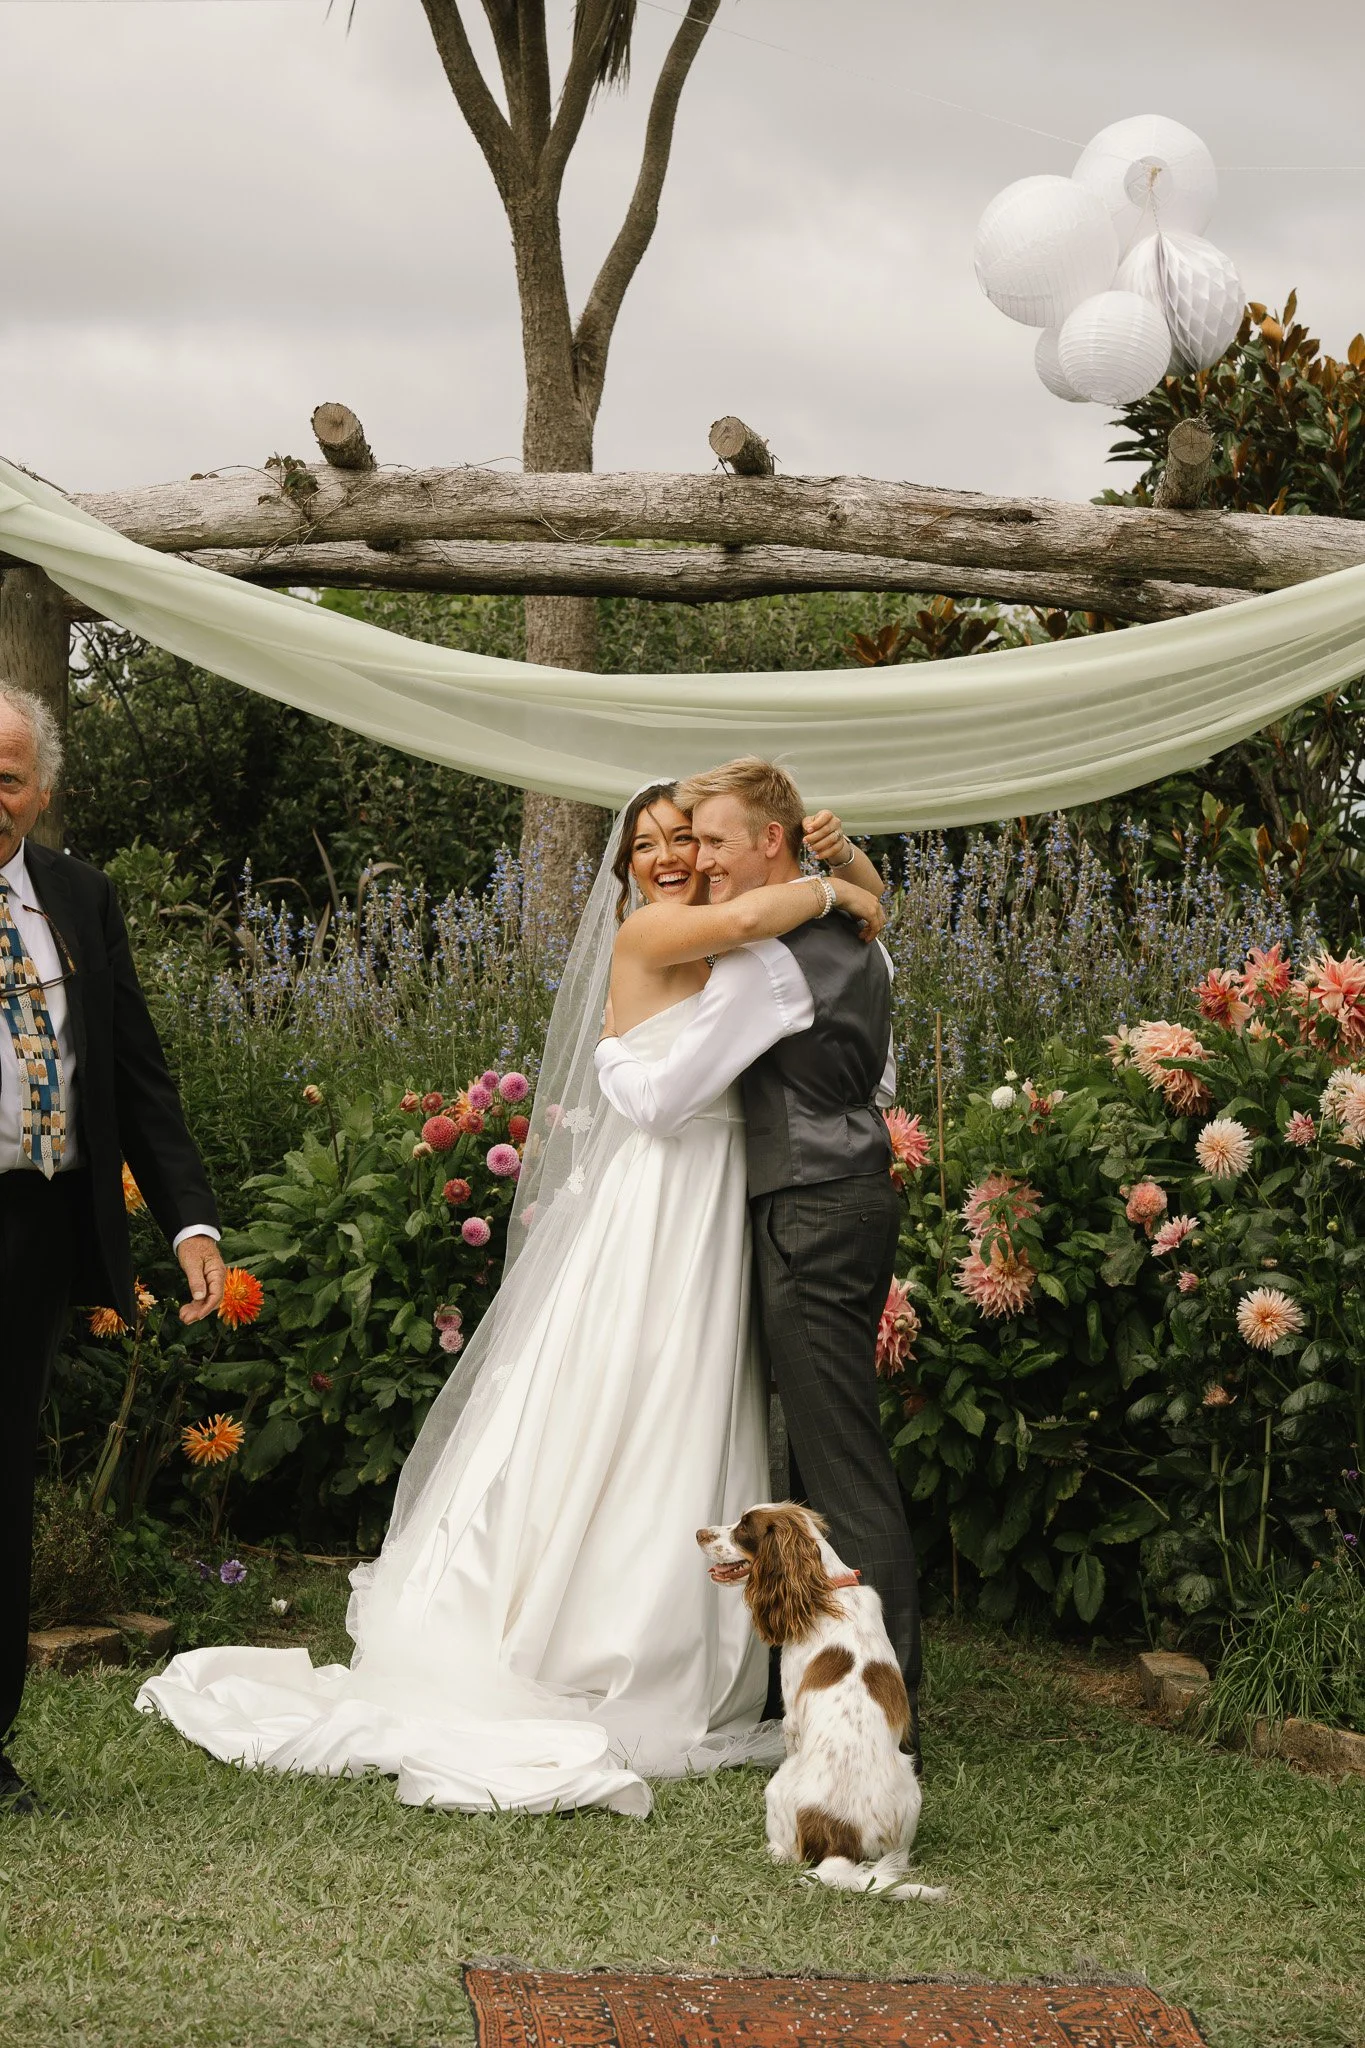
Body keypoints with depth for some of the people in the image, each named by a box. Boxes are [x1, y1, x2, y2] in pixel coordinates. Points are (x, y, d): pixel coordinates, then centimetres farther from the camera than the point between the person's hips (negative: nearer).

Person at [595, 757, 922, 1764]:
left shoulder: (765, 961, -16)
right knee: (835, 1452, 14)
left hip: (810, 1222, -10)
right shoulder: (857, 938, 14)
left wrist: (609, 1047, 5)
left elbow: (660, 1102, -14)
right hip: (860, 1193, 10)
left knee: (844, 1469, -8)